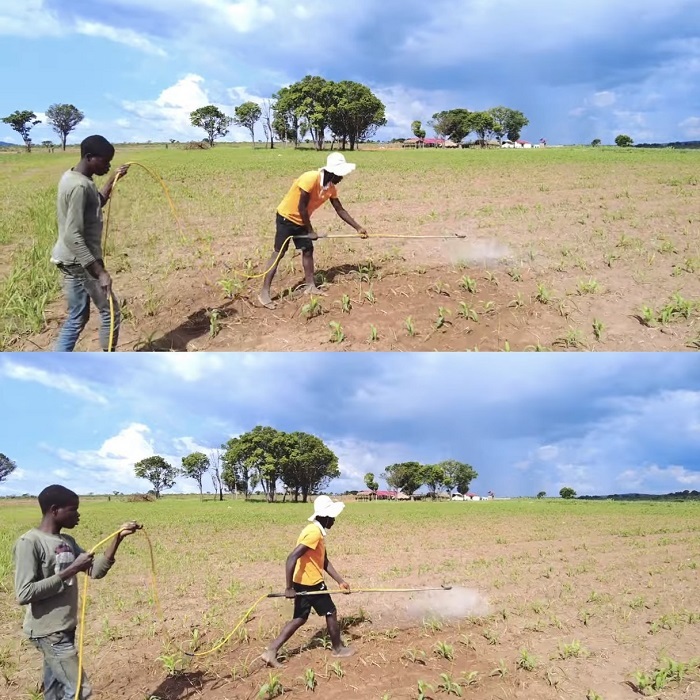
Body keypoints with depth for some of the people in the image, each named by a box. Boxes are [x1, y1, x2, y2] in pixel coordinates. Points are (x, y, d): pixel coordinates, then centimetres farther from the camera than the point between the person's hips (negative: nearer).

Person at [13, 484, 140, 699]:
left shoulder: (68, 542, 9)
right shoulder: (29, 543, -17)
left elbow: (96, 570, 8)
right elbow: (24, 594, -22)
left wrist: (118, 538, -3)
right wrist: (69, 571, -22)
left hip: (65, 629, 8)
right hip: (48, 632, -8)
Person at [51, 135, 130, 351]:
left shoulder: (73, 177, 8)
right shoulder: (79, 186, -23)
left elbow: (97, 204, 29)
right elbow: (73, 236, -28)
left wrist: (112, 180, 21)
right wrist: (100, 272, -31)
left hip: (73, 260, 10)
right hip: (80, 262, -10)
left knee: (77, 317, 15)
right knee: (110, 312, 4)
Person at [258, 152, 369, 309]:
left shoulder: (331, 187, -4)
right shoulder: (311, 178, -29)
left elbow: (340, 210, 6)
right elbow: (301, 207, -25)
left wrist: (358, 227, 4)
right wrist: (310, 231, -17)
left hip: (301, 220, 8)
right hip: (286, 217, -8)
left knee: (308, 250, 7)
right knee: (279, 253, -11)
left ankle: (310, 286, 18)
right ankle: (264, 293, -12)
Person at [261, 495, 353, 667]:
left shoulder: (318, 532, 10)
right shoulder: (314, 532, -22)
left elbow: (325, 562, 17)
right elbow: (292, 557, -29)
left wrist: (340, 581, 15)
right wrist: (288, 588, -27)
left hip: (304, 583, 9)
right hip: (311, 583, -9)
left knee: (300, 618, 13)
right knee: (331, 613, 10)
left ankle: (271, 651, 9)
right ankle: (338, 649, 29)